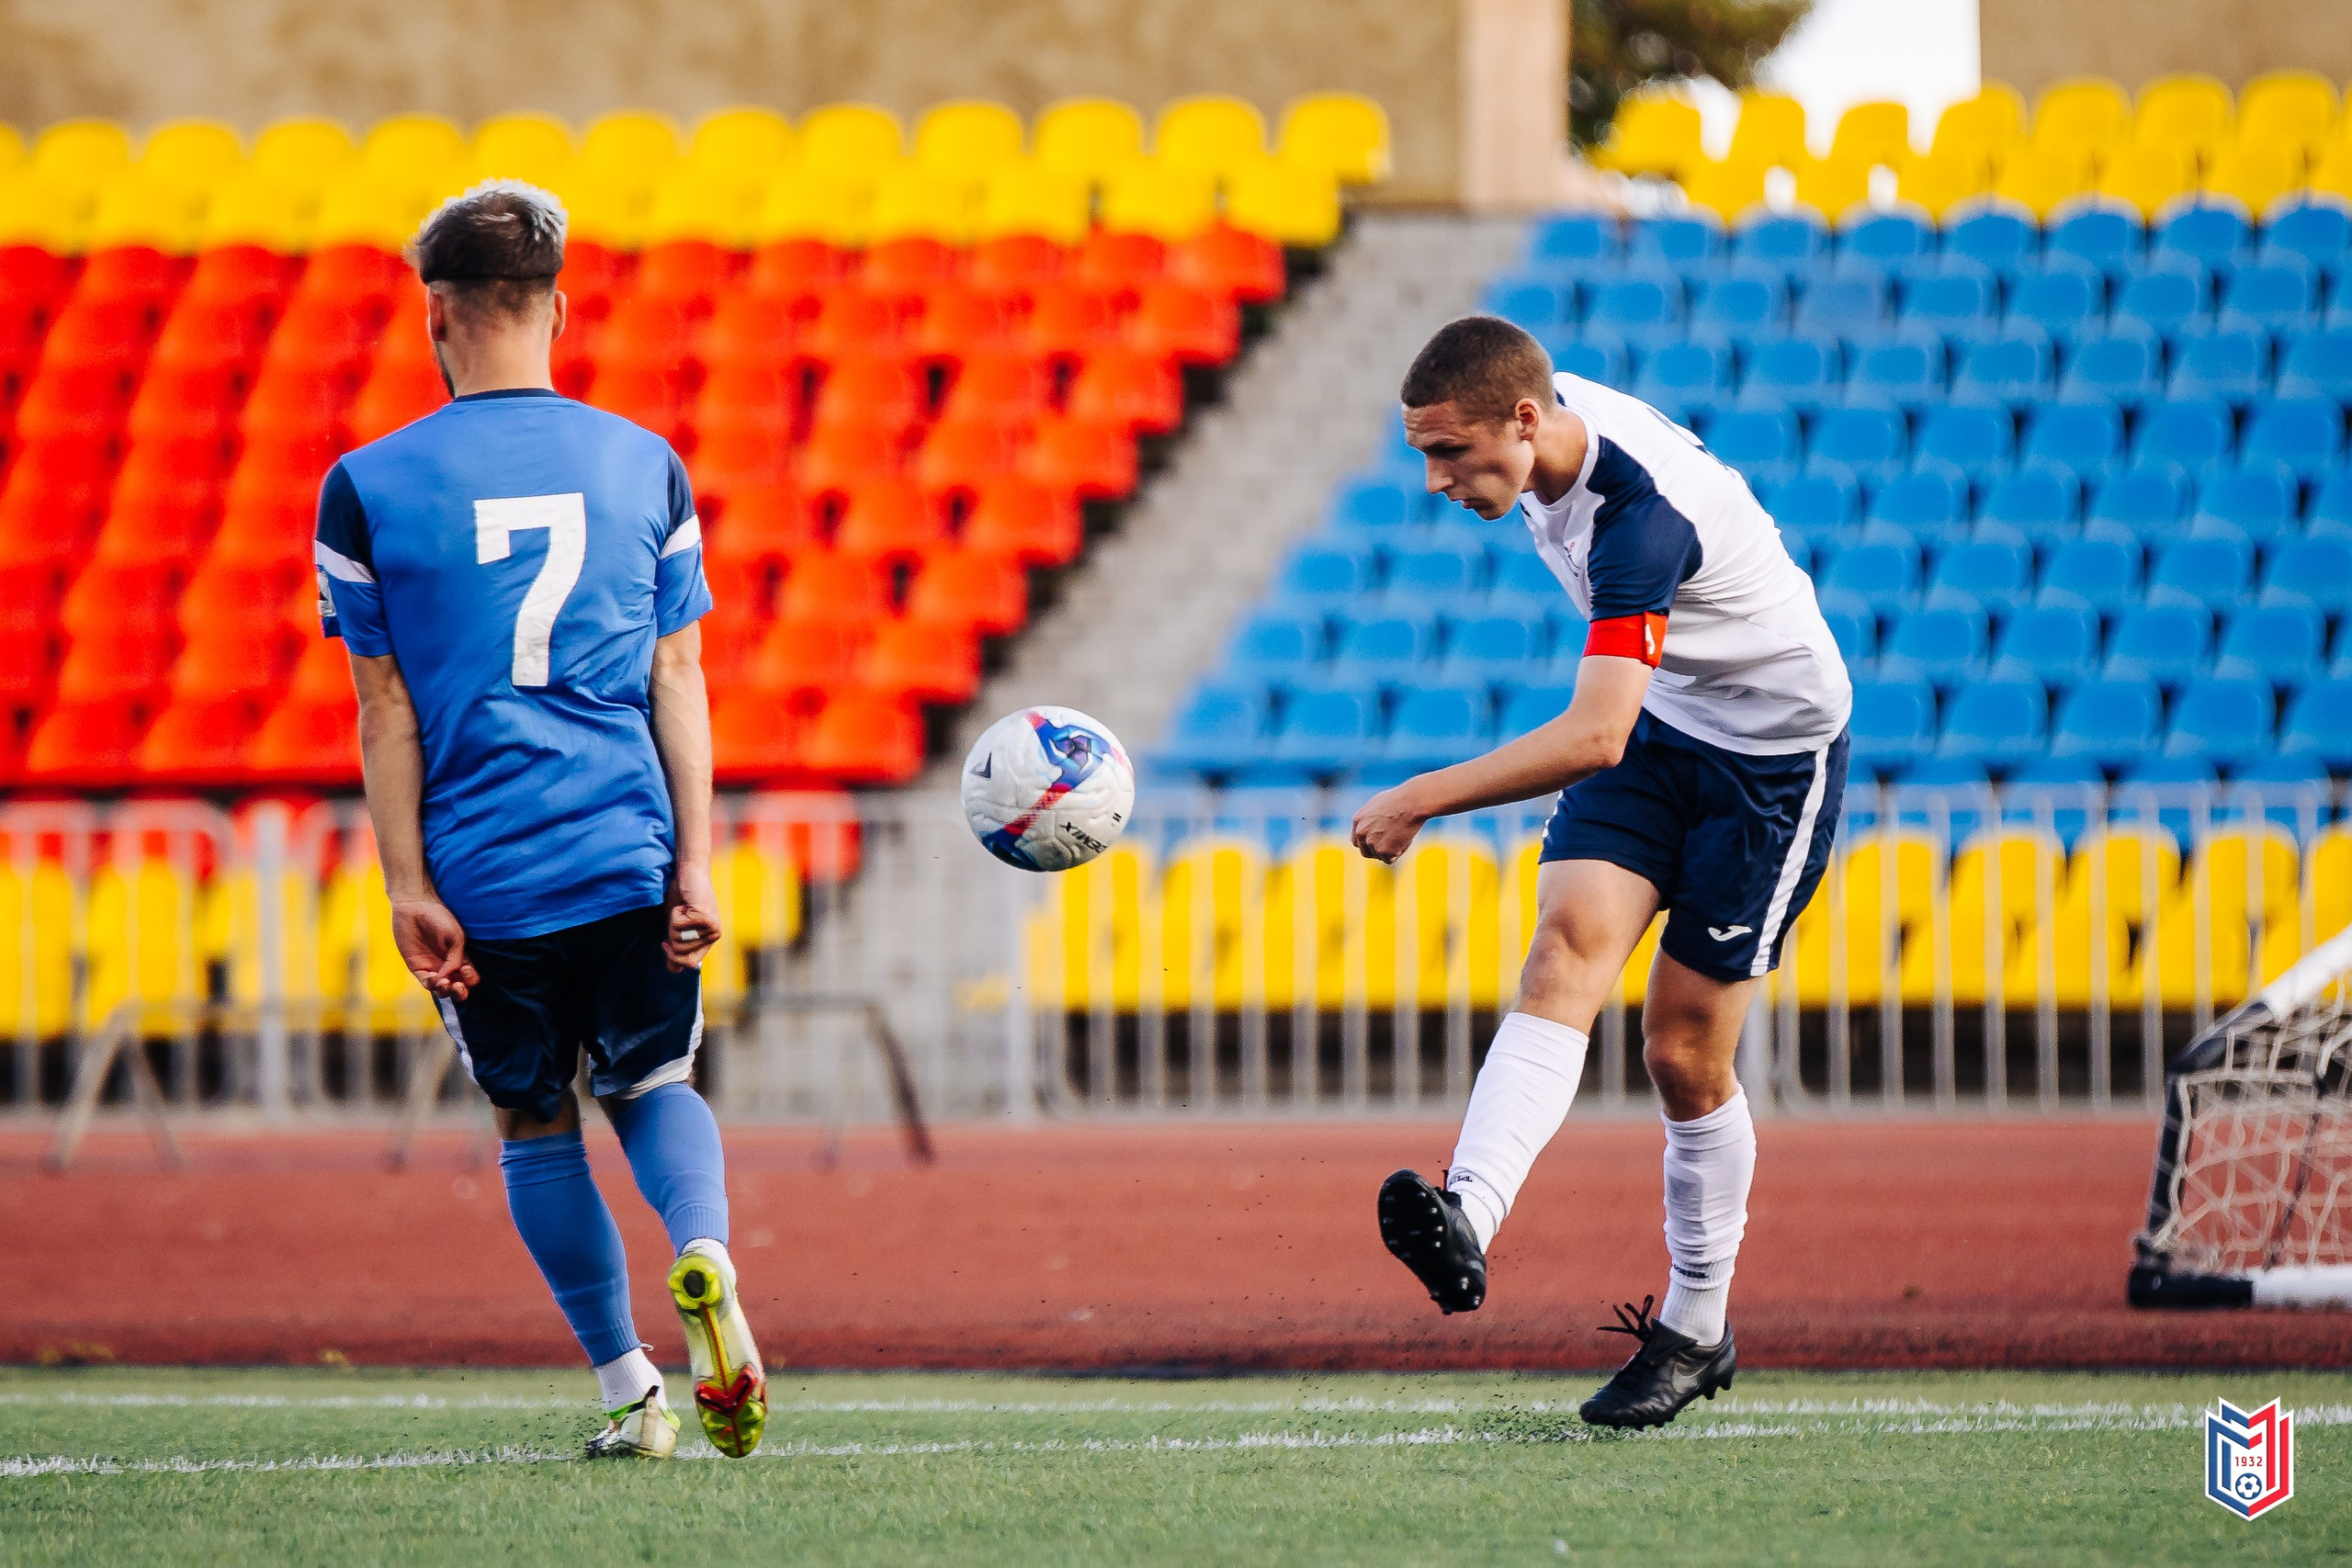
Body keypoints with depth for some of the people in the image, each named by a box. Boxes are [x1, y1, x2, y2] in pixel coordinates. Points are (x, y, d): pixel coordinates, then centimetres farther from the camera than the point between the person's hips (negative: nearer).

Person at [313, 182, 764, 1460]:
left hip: (483, 870, -2)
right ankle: (705, 1267, -11)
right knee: (652, 1081, 19)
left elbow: (386, 707, -4)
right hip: (627, 852, 2)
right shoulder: (644, 464, 3)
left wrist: (409, 887, -2)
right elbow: (677, 677, 2)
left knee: (533, 1124, 14)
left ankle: (628, 1392, 13)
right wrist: (693, 864, 3)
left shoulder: (368, 487, -4)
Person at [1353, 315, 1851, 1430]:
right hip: (1653, 721, 7)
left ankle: (1695, 1329, 18)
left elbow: (1596, 736, -45)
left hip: (1775, 751, -7)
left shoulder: (1640, 517, -35)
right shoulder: (1554, 422, -8)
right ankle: (1467, 1223, -39)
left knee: (1683, 1054, -3)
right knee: (1566, 950, -18)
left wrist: (1423, 800, -45)